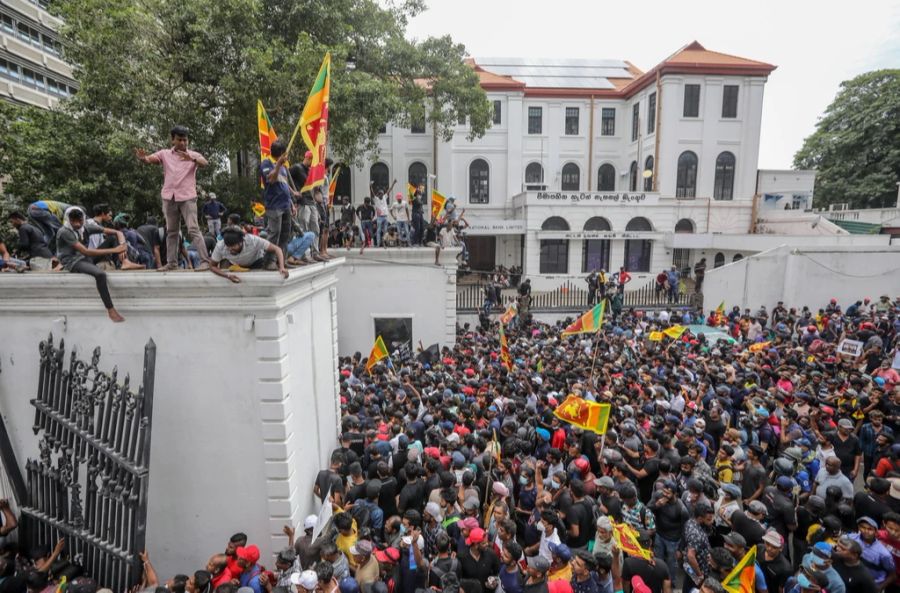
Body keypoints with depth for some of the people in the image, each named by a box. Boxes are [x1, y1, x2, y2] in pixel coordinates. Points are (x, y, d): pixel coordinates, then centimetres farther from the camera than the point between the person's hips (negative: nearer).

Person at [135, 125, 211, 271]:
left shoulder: (194, 155, 4)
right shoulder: (164, 154, 9)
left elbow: (205, 163, -16)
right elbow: (148, 160, -4)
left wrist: (192, 159, -37)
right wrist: (142, 158, -28)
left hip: (187, 197, -3)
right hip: (169, 197, 3)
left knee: (193, 229, -12)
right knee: (171, 231, 9)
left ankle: (206, 260, -14)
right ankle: (172, 263, 16)